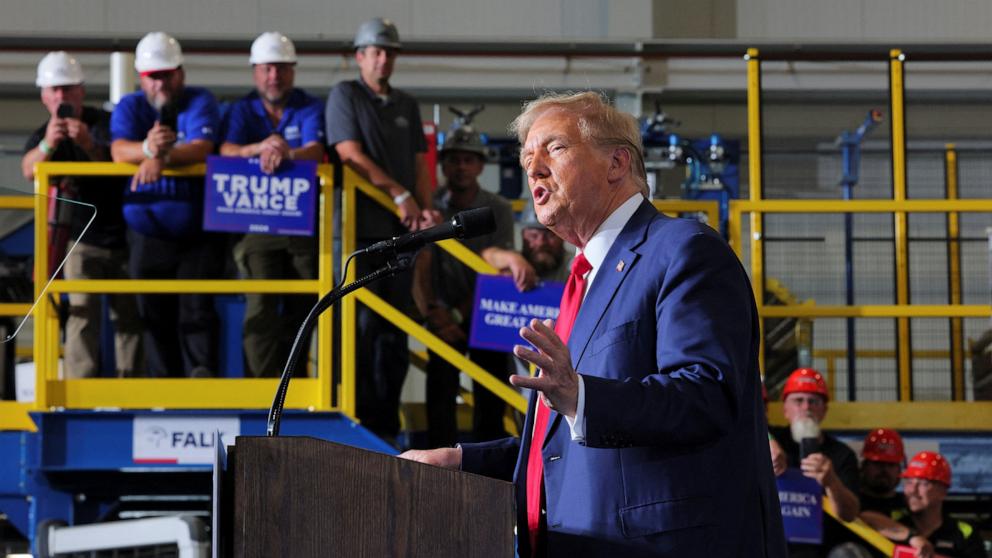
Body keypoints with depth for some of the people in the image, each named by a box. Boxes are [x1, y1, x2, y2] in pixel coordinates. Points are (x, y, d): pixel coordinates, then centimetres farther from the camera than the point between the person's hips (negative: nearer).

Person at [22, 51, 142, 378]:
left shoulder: (105, 124, -5)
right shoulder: (42, 136, -2)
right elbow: (29, 170, -24)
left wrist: (90, 145, -42)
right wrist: (47, 144, -46)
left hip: (121, 236, 0)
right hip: (82, 240, 0)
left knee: (129, 314, 3)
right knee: (83, 311, -13)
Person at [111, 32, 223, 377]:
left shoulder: (200, 103, -3)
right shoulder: (129, 107, 3)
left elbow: (202, 148, -22)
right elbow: (119, 151, -16)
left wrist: (162, 159, -40)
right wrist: (147, 148, -39)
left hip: (198, 234, -3)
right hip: (148, 234, 3)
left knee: (197, 310, -10)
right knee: (155, 315, 5)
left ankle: (201, 374, -15)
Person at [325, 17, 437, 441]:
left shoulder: (407, 106, 19)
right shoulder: (345, 95, 1)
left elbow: (420, 162, 15)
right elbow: (351, 154, -9)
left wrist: (425, 206, -3)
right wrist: (399, 194, -13)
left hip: (400, 229, 5)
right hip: (359, 225, -5)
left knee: (396, 326, 4)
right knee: (362, 322, -8)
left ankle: (387, 421, 8)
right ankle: (359, 417, -5)